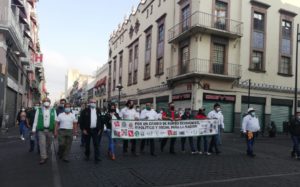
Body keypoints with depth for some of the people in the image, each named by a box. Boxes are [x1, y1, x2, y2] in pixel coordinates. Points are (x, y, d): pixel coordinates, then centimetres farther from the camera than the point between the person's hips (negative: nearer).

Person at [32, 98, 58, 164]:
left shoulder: (53, 111, 7)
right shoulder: (39, 110, 6)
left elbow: (56, 120, 7)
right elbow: (35, 120, 6)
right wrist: (34, 129, 1)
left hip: (50, 130, 2)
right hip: (41, 130, -1)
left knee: (48, 144, 10)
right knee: (42, 144, -9)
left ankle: (46, 155, 30)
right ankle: (43, 158, -7)